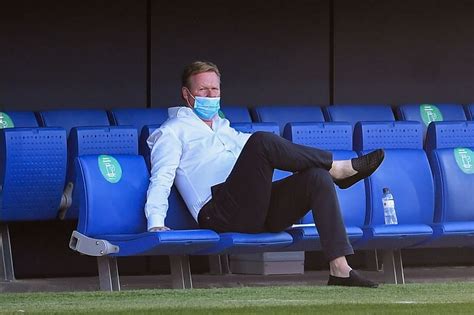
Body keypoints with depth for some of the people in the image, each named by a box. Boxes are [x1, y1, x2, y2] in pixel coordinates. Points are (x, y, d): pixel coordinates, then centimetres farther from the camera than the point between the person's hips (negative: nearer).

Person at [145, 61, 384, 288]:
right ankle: (337, 169, -15)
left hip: (257, 212, 7)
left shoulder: (225, 129, 36)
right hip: (221, 212, -7)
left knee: (318, 177, -19)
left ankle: (340, 270, -30)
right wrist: (156, 223, -14)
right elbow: (161, 179, 3)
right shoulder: (172, 132, 15)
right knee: (262, 141, -28)